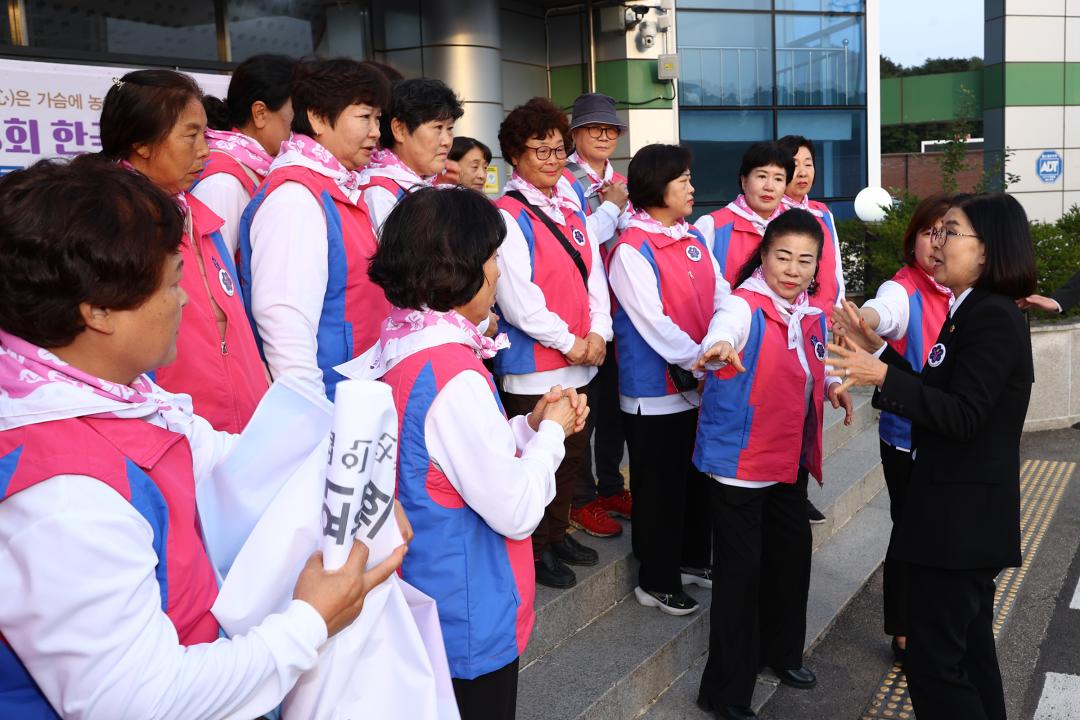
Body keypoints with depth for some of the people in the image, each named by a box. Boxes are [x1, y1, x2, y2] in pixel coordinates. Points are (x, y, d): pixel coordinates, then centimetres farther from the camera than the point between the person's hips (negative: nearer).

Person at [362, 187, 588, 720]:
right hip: (469, 621, -8)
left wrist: (529, 425, 1)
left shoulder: (401, 348, 0)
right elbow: (517, 512, -23)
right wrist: (552, 432, -9)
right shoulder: (453, 373, -27)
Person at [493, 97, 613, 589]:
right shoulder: (507, 216, -11)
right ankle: (534, 550, 21)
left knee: (571, 455, 18)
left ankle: (557, 532, 36)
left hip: (579, 362, 8)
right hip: (533, 365, -8)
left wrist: (598, 332, -5)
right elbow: (517, 297, -18)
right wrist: (570, 341, -14)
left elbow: (594, 276, 11)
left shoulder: (572, 212, 13)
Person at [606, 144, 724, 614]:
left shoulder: (694, 240, 10)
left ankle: (693, 559, 39)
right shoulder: (632, 249, -14)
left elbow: (721, 299, 6)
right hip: (655, 393, -8)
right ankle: (657, 582, 22)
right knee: (659, 488, 5)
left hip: (702, 387, 8)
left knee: (698, 479, 20)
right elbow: (653, 323, -20)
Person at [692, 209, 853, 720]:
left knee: (793, 553, 19)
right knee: (741, 568, -3)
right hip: (737, 460, -7)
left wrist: (831, 385, 9)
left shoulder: (813, 316, 5)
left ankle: (780, 651, 43)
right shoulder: (742, 305, -17)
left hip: (791, 458, 8)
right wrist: (717, 351, -60)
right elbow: (716, 341, -40)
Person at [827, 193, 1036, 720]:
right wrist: (878, 350, 7)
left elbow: (962, 416, -24)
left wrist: (882, 377, -28)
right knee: (969, 653, 22)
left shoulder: (993, 317, -19)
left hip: (961, 515, -10)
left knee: (933, 662, -2)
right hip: (965, 511, 10)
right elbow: (938, 393, 13)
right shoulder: (974, 312, 12)